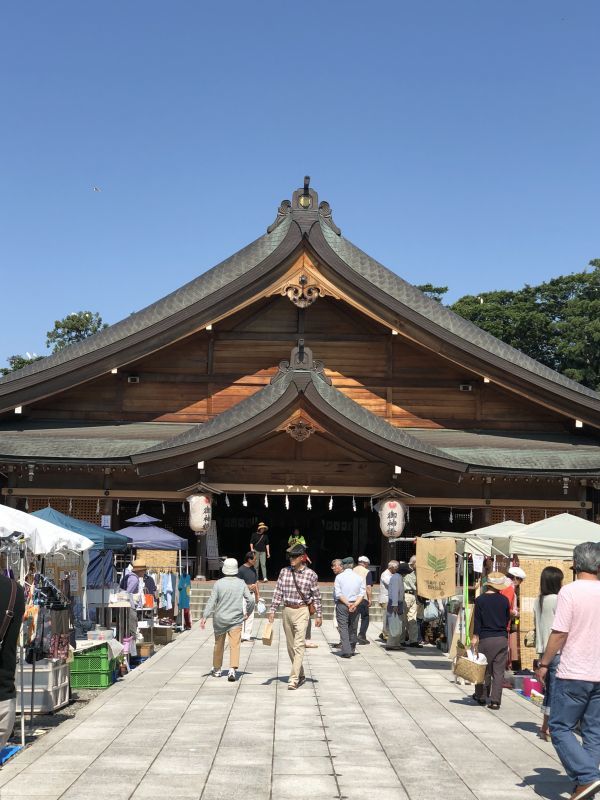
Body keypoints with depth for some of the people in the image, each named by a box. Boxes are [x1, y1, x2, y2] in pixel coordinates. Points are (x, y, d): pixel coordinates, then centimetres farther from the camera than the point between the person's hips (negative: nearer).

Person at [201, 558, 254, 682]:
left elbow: (211, 601, -12)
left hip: (220, 619, 0)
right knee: (235, 645, -4)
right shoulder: (241, 583, -2)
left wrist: (204, 617, -12)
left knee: (218, 645, 15)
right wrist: (248, 612, 16)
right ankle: (233, 669, -20)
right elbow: (250, 600, -1)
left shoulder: (219, 583, -7)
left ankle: (217, 670, 27)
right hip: (236, 619, 0)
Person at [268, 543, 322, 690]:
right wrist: (272, 610, 1)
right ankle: (300, 675, 24)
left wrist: (319, 615, 2)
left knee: (299, 645, -13)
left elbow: (316, 596, 2)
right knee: (290, 646, 11)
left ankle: (294, 678, -16)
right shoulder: (284, 572, 4)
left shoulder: (310, 574, -4)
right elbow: (278, 592, 7)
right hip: (287, 611, 4)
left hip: (302, 611, -4)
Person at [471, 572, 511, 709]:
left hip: (486, 638, -2)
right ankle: (495, 701, 2)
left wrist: (475, 637, -3)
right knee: (499, 671, 4)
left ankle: (481, 696, 22)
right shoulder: (504, 600, 2)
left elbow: (477, 620, -7)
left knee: (484, 669, 12)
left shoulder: (480, 600, -5)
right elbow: (507, 618, 11)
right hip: (502, 638, 2)